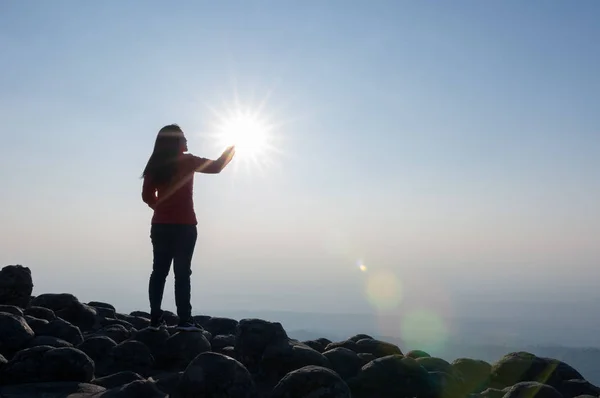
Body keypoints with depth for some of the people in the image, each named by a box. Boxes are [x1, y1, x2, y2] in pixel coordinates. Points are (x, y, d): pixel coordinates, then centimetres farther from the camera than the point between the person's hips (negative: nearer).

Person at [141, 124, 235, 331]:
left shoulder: (155, 165, 7)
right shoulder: (186, 161, -5)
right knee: (182, 272, -5)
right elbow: (216, 167, 0)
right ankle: (184, 320, -6)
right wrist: (232, 148, 15)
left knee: (159, 271, 6)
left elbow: (147, 195, 8)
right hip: (184, 226, -4)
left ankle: (155, 318, 6)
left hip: (160, 225, 5)